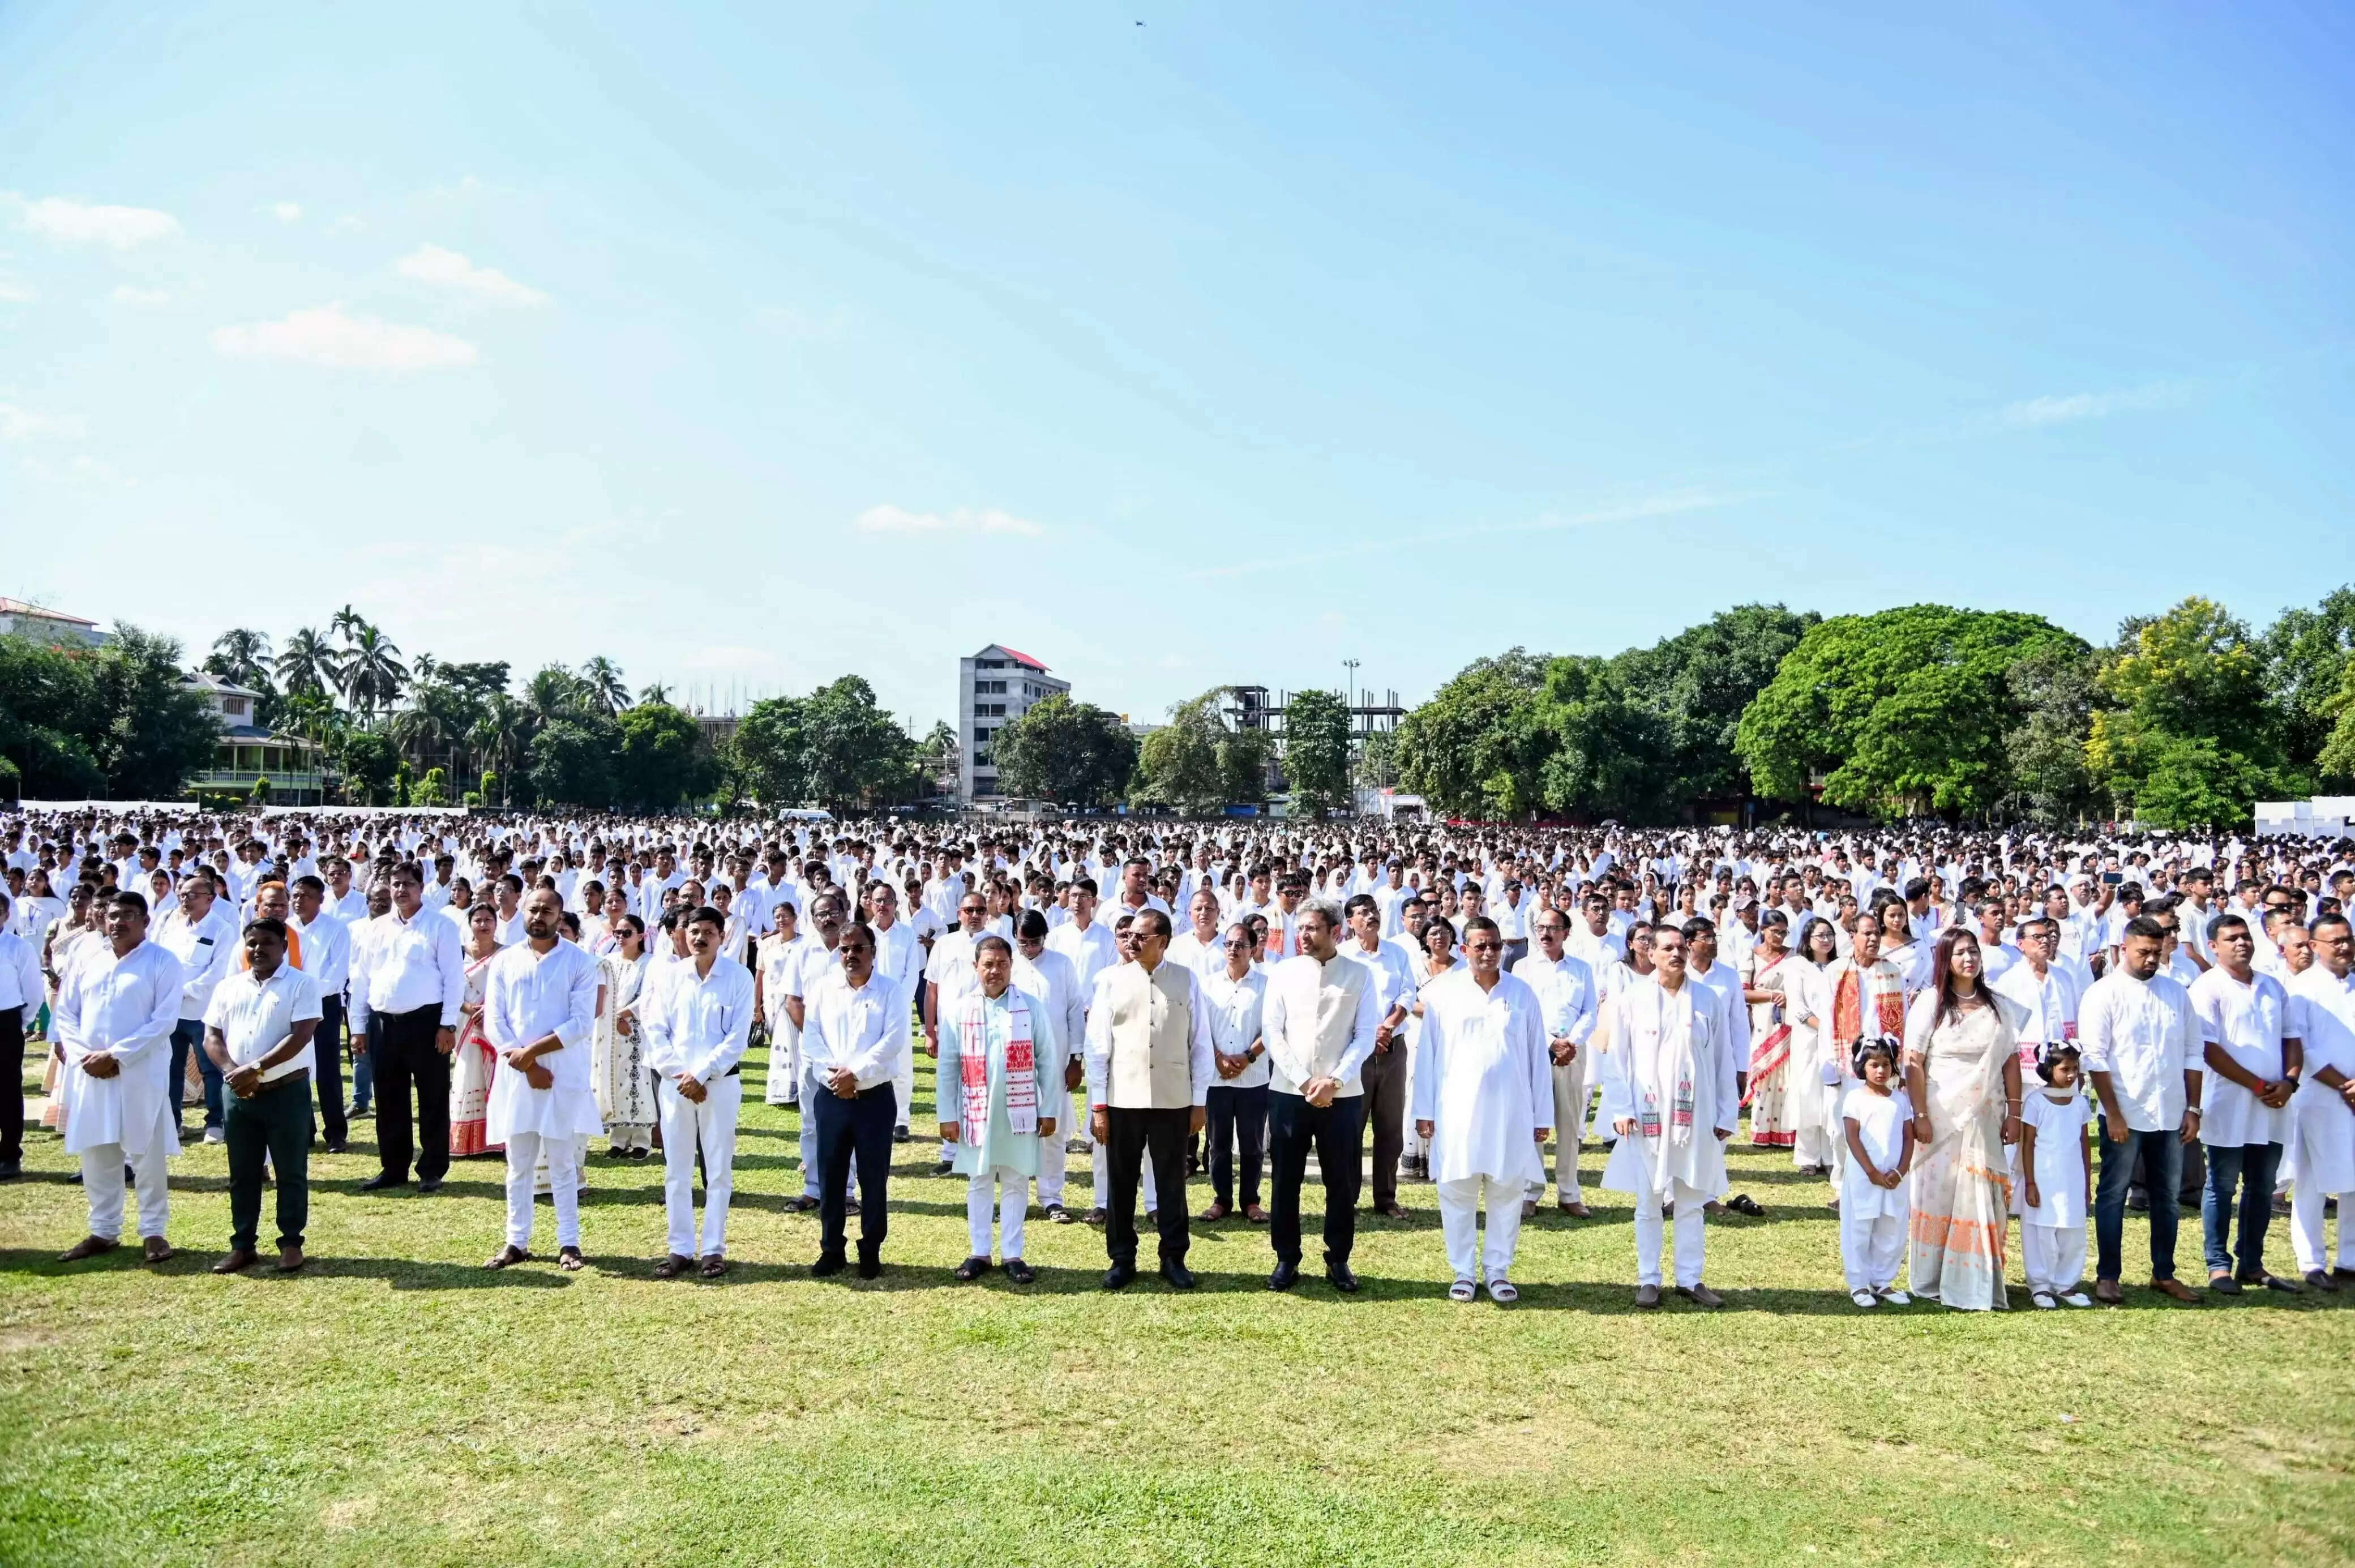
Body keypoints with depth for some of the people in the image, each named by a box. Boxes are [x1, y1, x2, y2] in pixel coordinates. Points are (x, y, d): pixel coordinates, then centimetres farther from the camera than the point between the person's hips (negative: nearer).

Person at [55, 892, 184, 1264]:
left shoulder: (163, 962, -3)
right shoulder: (86, 959, 10)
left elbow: (165, 1020, -10)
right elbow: (65, 1012, 10)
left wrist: (115, 1056, -15)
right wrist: (82, 1055, -6)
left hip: (141, 1074, -4)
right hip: (89, 1072, 4)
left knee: (148, 1154, 0)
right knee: (96, 1154, 10)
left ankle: (153, 1231, 10)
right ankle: (103, 1231, 22)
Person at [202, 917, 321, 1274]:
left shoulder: (302, 984, -5)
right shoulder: (229, 986, 10)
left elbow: (300, 1036, -14)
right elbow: (212, 1036, 6)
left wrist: (256, 1068, -19)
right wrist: (232, 1072, -11)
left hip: (287, 1091, -4)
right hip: (238, 1093, 5)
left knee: (291, 1172, 3)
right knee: (242, 1174, 11)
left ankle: (291, 1243, 12)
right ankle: (243, 1246, 20)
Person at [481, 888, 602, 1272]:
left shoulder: (580, 962, -1)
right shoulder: (504, 962, 7)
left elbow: (582, 1022, -8)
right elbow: (494, 1021, 1)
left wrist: (533, 1050, -15)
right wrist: (527, 1066, -10)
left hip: (565, 1075, -3)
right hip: (516, 1073, 3)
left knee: (563, 1163, 2)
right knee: (518, 1164, 9)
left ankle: (569, 1243, 9)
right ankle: (517, 1242, 17)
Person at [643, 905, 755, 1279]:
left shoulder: (739, 977, -3)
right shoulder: (671, 976, 5)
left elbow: (738, 1037, -7)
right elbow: (655, 1030, 2)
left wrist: (701, 1074, -13)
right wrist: (680, 1074, -9)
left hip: (721, 1083, -2)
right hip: (674, 1081, 3)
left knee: (719, 1170, 2)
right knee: (676, 1170, 6)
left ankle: (713, 1250, 10)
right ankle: (681, 1249, 14)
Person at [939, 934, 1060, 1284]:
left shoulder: (1032, 1006, -3)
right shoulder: (960, 1010, 0)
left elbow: (1048, 1061, 0)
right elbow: (948, 1066, 2)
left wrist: (1048, 1111, -2)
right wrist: (948, 1116, -1)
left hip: (1020, 1112, -1)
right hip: (977, 1113, 1)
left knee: (1016, 1183, 8)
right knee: (979, 1182, 10)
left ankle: (1013, 1255, 17)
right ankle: (979, 1252, 21)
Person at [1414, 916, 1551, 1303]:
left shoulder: (1523, 994, 3)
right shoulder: (1443, 993, 1)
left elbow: (1538, 1057, 5)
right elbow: (1427, 1054, 3)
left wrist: (1543, 1116, 4)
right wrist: (1425, 1111, 0)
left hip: (1511, 1112, 1)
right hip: (1457, 1110, -1)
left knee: (1508, 1192, 6)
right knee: (1457, 1192, 3)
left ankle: (1499, 1271, 18)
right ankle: (1464, 1272, 15)